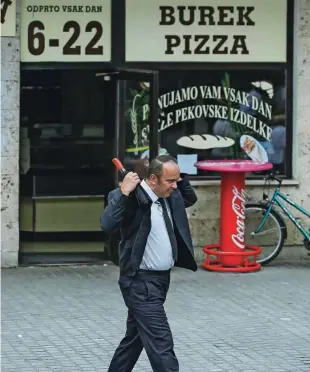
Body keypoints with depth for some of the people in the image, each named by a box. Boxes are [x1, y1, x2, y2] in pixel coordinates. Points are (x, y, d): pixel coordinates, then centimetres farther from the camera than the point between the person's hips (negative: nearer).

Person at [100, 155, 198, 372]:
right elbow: (107, 225, -32)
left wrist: (180, 178, 8)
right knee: (161, 343, -12)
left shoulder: (170, 195, 5)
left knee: (136, 337, 20)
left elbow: (190, 199, 26)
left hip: (161, 279, 9)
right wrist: (124, 193, -35)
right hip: (141, 282, -9)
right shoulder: (133, 198, -19)